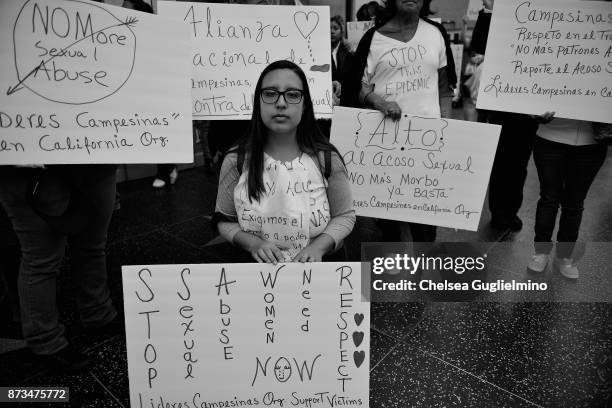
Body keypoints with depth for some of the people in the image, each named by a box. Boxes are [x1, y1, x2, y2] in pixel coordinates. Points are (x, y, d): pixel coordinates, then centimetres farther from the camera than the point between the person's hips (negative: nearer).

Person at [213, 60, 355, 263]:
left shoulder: (326, 158, -4)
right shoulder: (236, 161, -3)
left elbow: (345, 216, 5)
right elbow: (225, 220, 6)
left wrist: (319, 246, -12)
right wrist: (253, 243, -12)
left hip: (318, 261, 1)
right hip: (254, 261, 0)